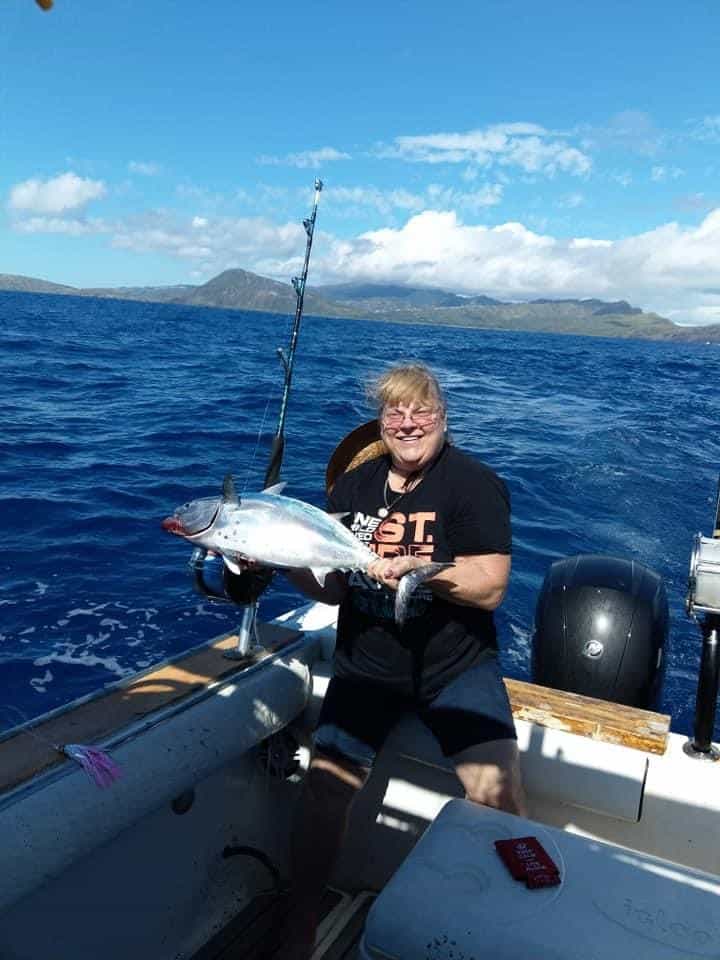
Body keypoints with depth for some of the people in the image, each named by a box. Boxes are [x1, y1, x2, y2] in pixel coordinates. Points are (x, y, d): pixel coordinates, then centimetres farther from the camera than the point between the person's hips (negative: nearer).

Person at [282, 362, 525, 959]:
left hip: (457, 666, -3)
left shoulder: (474, 483, -8)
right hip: (367, 666, 3)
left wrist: (418, 567, -29)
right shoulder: (354, 487, 6)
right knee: (326, 784, -8)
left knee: (496, 791, -19)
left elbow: (490, 588, -15)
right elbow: (331, 588, 6)